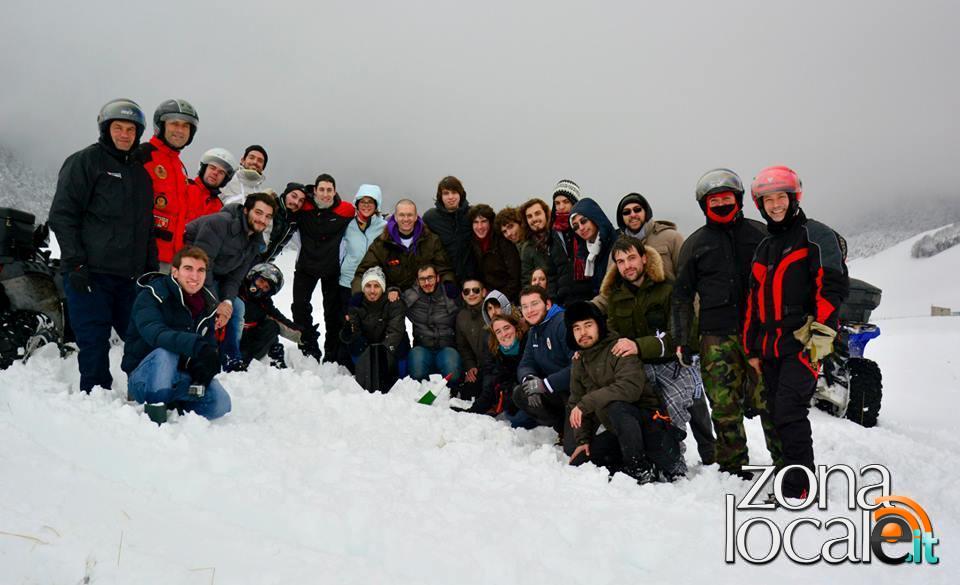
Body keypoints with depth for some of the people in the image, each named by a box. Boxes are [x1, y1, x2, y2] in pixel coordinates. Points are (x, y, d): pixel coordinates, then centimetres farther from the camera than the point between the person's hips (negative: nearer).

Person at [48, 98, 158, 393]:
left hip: (129, 275, 6)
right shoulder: (85, 161, 1)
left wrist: (151, 268, 14)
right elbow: (62, 214, -5)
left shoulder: (141, 171, 19)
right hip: (90, 273, -5)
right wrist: (75, 263, -13)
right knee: (94, 341, -5)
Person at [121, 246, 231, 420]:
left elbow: (209, 345, 2)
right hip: (144, 375, -4)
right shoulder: (151, 296, -14)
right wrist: (196, 345, -50)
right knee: (165, 352, -37)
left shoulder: (208, 304, 5)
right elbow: (154, 333, -34)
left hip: (180, 376, 5)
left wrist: (204, 371, -21)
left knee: (221, 404, -20)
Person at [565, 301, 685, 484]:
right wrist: (583, 440, 2)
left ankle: (639, 468, -17)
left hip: (648, 419, -8)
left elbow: (630, 387, -31)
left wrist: (585, 403, -30)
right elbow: (576, 402, 13)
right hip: (622, 429, 8)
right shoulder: (578, 362, 9)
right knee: (578, 462, -1)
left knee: (615, 406, -38)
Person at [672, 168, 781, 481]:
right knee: (725, 407, 1)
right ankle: (734, 469, 12)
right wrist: (682, 339, 7)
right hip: (717, 337, 1)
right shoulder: (695, 243, 14)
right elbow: (682, 295, 14)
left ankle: (786, 463, 6)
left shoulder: (759, 234, 12)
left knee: (769, 402, -6)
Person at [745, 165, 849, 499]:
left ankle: (798, 490, -8)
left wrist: (822, 333, -20)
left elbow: (833, 286, -11)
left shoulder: (816, 236, 1)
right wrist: (752, 349, 18)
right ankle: (790, 474, 17)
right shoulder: (764, 249, 22)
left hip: (803, 342, -7)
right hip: (771, 347, 7)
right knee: (778, 415, 8)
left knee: (789, 412, -14)